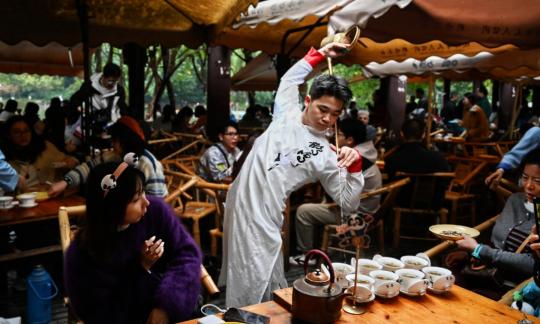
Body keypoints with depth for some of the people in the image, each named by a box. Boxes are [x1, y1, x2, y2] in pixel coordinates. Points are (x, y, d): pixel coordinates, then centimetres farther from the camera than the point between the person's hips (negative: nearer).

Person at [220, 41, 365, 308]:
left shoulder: (327, 155, -4)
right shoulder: (287, 113, 6)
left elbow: (349, 204, -4)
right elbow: (291, 77, 25)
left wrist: (355, 165, -18)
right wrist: (319, 54, 23)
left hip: (263, 218, -4)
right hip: (238, 201, 5)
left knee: (259, 293, -6)